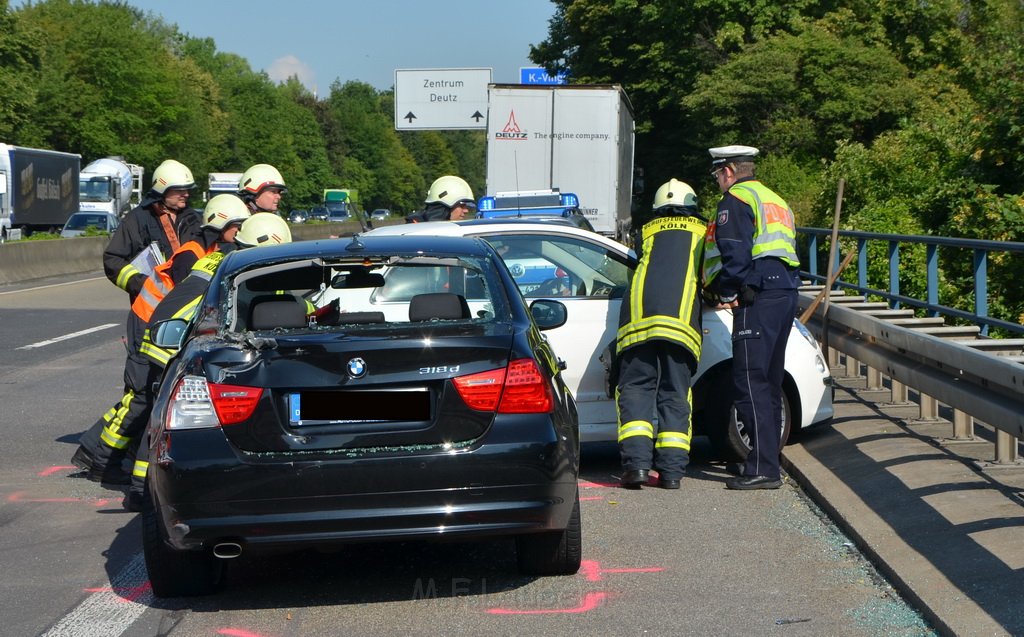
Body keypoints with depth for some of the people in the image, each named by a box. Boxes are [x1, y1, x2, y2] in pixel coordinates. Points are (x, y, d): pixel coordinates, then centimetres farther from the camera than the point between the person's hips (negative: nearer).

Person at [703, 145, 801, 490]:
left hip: (758, 296, -10)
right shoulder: (776, 201, 26)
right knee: (769, 381, 14)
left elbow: (734, 251, -15)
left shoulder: (736, 200, -3)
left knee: (750, 382, -11)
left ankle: (763, 468, -15)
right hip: (786, 292, 10)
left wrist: (727, 291, -6)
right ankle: (767, 462, 20)